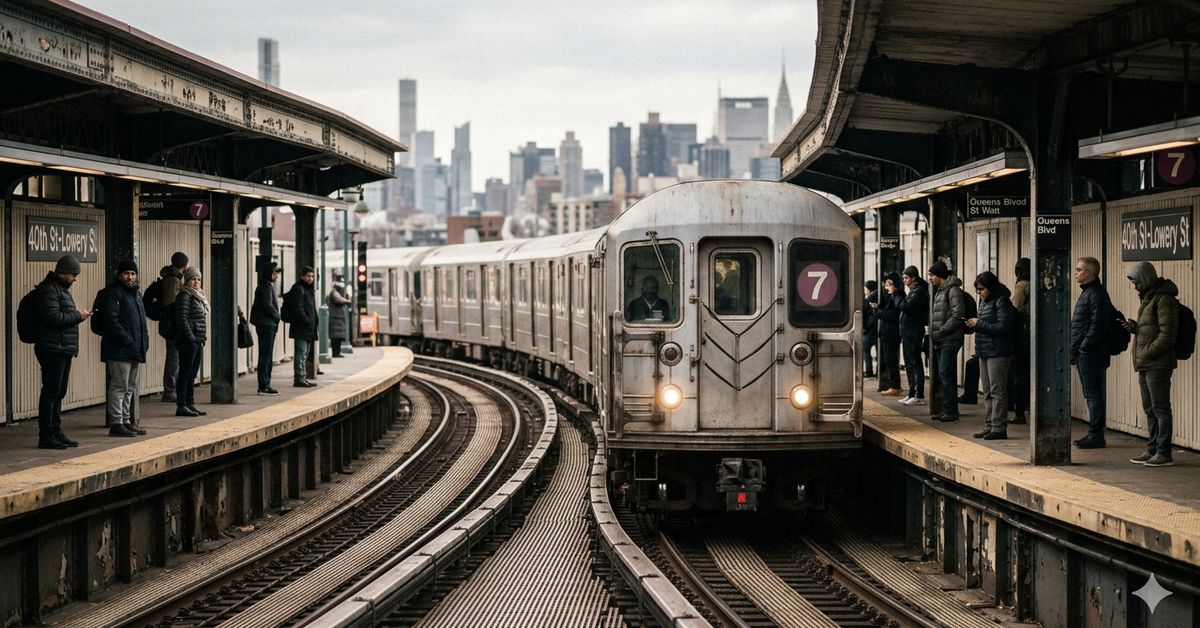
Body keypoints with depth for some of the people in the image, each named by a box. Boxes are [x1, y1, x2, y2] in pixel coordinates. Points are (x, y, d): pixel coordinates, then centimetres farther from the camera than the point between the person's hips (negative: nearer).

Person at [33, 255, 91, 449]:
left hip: (63, 350, 10)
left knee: (59, 392, 13)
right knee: (51, 391, -8)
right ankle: (46, 436, -5)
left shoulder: (61, 289, 20)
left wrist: (78, 315, 7)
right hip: (52, 350, -10)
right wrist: (77, 316, -13)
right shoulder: (48, 289, -12)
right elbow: (53, 317, -23)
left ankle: (56, 432, 20)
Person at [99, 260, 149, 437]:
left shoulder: (136, 293, 19)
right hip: (119, 349, -9)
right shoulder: (113, 293, -10)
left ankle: (127, 421, 20)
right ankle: (116, 423, -5)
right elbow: (112, 322, -18)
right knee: (120, 387, -8)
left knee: (130, 387, 13)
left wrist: (144, 340, 11)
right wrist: (128, 341, -21)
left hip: (134, 349, 9)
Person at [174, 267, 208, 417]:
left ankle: (190, 404, 16)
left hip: (197, 341, 9)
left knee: (192, 375, 12)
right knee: (185, 374, -7)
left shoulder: (199, 296, 19)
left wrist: (202, 338, 14)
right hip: (188, 341, -9)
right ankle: (181, 406, -6)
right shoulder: (184, 296, -9)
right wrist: (190, 337, -20)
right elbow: (182, 319, -17)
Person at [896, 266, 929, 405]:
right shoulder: (913, 291, 19)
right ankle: (912, 394, 20)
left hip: (914, 333, -10)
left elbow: (906, 306, -24)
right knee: (909, 364, 14)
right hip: (908, 333, 10)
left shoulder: (919, 291, -12)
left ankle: (919, 396, -8)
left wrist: (895, 295, -11)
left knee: (915, 363, -9)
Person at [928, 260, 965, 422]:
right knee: (943, 376, 10)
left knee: (946, 375, -12)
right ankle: (948, 410, 15)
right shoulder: (939, 291, 19)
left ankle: (951, 410, -10)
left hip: (950, 340, -9)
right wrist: (932, 333, 11)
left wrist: (939, 332, -16)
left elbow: (957, 316, -18)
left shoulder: (953, 290, -10)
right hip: (940, 341, 9)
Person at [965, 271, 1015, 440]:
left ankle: (999, 428, -3)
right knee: (988, 392, 12)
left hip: (997, 353, -9)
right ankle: (989, 426, 17)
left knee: (997, 391, -6)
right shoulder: (984, 302, 15)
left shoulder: (1002, 302, -12)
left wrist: (979, 324, -16)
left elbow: (1003, 327, -19)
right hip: (984, 353, 9)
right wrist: (973, 324, 0)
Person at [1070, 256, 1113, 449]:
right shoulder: (1086, 292, 18)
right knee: (1091, 395, 13)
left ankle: (1096, 435, -5)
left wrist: (1084, 347, -18)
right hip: (1083, 354, 10)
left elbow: (1098, 324, -21)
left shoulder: (1096, 294, -14)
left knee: (1093, 395, -7)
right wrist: (1075, 350, 18)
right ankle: (1094, 434, 17)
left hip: (1091, 354, -10)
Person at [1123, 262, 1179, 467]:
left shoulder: (1164, 299, -13)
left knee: (1160, 408, -6)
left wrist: (1148, 352, -19)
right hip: (1145, 365, 10)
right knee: (1150, 409, 14)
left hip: (1158, 364, -10)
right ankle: (1152, 450, 20)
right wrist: (1134, 327, 8)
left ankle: (1164, 453, -4)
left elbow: (1168, 334, -18)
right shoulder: (1147, 299, 19)